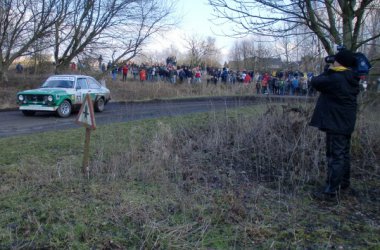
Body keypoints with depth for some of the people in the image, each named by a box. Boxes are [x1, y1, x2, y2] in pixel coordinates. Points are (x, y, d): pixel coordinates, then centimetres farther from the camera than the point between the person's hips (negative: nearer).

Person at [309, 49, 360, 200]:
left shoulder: (335, 78, -21)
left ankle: (331, 190, -1)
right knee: (343, 154, 19)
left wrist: (328, 71, 5)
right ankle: (344, 183, 32)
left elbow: (315, 82, -9)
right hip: (346, 123, 9)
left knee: (335, 156, -6)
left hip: (336, 123, -9)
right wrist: (331, 72, 9)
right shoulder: (352, 80, 7)